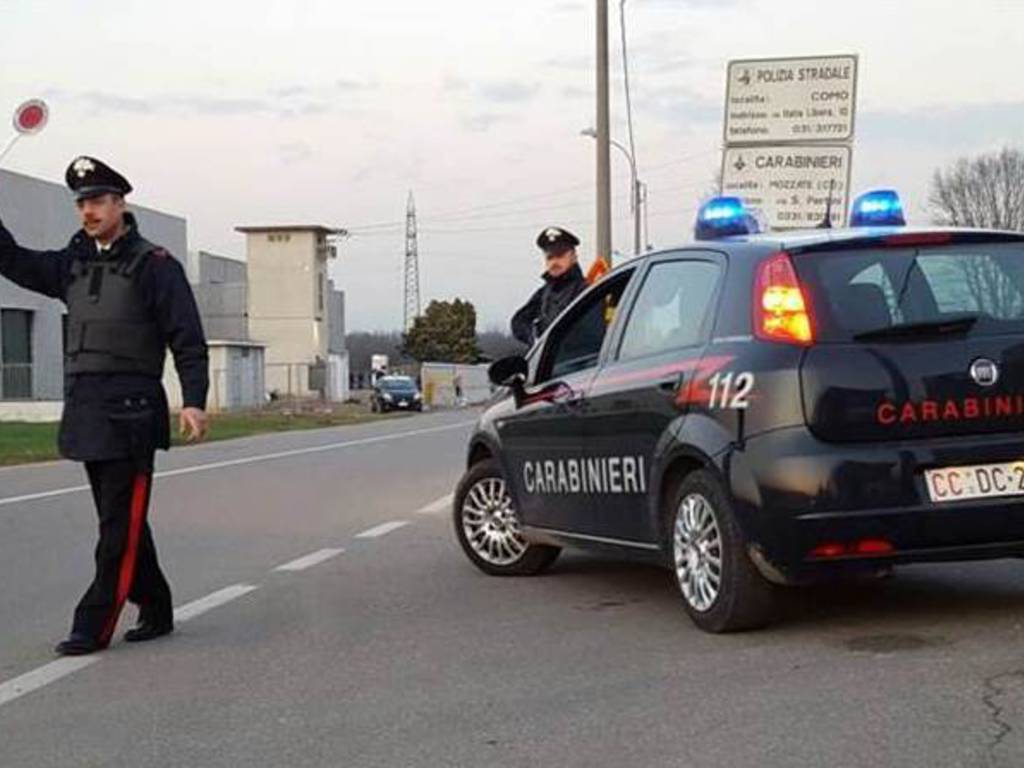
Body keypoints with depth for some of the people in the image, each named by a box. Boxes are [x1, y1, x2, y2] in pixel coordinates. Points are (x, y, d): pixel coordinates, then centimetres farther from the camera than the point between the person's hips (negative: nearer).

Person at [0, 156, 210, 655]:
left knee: (121, 527, -3)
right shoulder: (74, 263, 15)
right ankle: (156, 613, 23)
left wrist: (194, 401, -18)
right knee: (120, 522, 13)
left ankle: (93, 627, -1)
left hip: (130, 413, -7)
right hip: (85, 414, 7)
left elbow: (188, 341, -9)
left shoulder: (154, 265, -5)